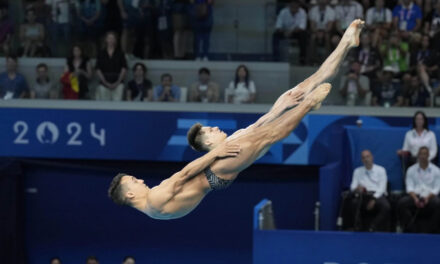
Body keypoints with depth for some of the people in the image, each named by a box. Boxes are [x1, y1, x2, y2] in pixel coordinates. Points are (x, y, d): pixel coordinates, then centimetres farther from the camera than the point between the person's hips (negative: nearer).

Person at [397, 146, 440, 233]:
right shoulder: (411, 170, 13)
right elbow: (409, 187, 2)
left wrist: (428, 197, -18)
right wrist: (415, 198, -18)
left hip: (430, 196, -1)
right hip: (415, 195, 1)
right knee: (401, 203, -31)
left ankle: (429, 230, -26)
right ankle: (412, 230, -26)